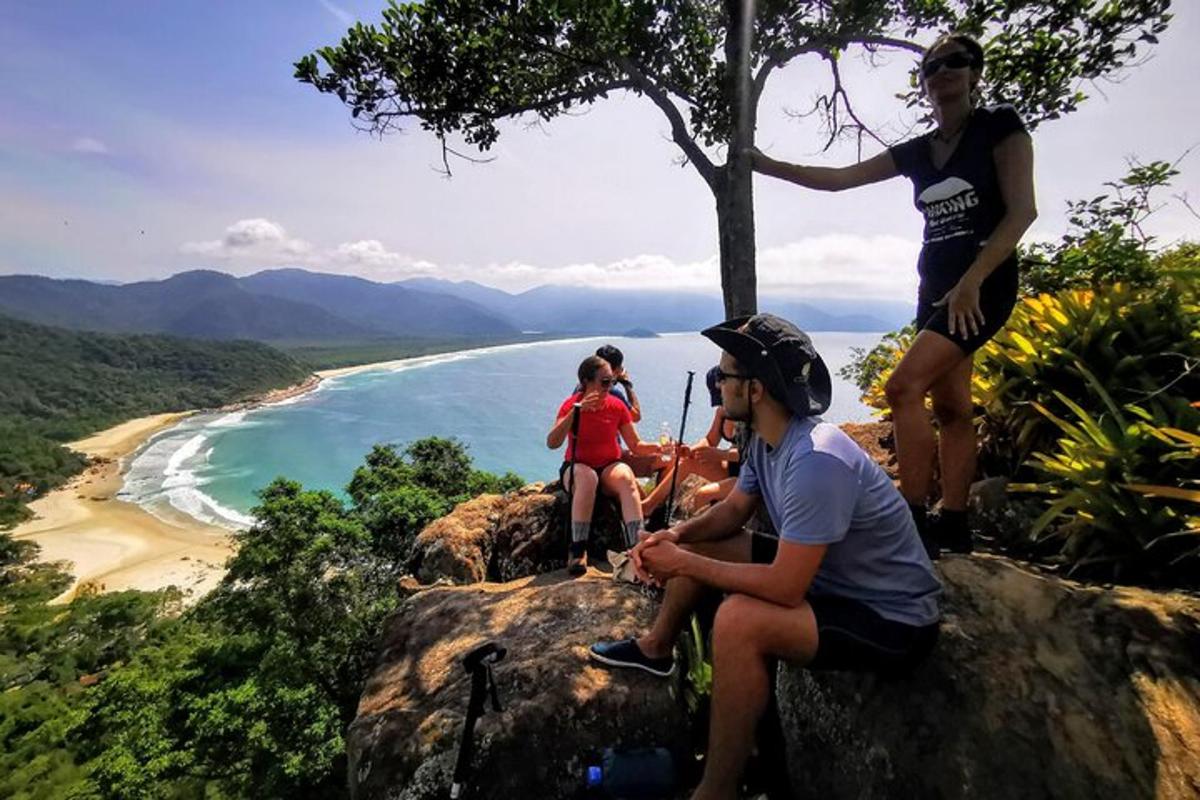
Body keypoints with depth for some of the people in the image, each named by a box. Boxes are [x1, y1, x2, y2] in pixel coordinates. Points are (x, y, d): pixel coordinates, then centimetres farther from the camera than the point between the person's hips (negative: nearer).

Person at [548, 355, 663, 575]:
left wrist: (656, 447, -21)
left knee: (626, 477, -32)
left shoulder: (617, 406, -1)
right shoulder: (571, 404, -8)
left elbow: (636, 446, 0)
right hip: (577, 468, -2)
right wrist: (577, 410, -32)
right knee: (588, 477, -37)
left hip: (609, 466, 2)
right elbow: (552, 443, -23)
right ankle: (578, 550, -35)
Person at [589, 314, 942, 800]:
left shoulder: (816, 461, -34)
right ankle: (656, 648, 29)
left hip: (892, 621, -9)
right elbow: (735, 509, 7)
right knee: (697, 544, 7)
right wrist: (676, 535, -11)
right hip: (823, 573, 9)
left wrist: (683, 565, -23)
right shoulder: (767, 438, -5)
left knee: (739, 620, -33)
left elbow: (785, 588, -34)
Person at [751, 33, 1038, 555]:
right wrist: (767, 165, 6)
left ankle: (913, 521, -14)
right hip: (936, 290, 7)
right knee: (950, 408, 5)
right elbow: (839, 179, 11)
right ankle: (953, 526, 11)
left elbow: (1021, 210, -10)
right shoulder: (917, 152, 14)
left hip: (984, 286, -7)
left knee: (904, 387, -21)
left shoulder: (1000, 126, -1)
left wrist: (971, 282, -20)